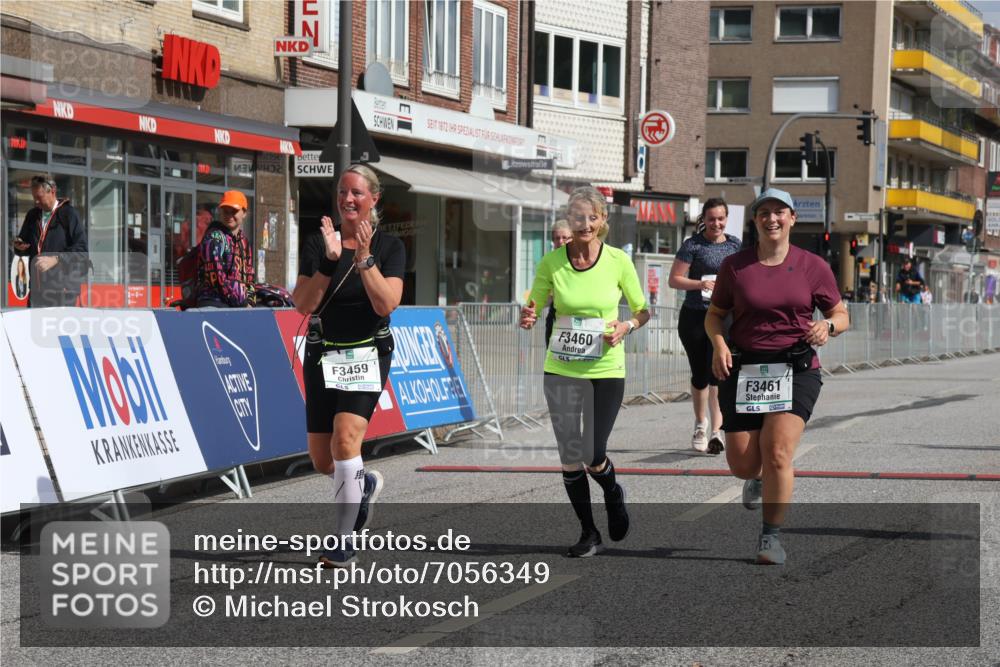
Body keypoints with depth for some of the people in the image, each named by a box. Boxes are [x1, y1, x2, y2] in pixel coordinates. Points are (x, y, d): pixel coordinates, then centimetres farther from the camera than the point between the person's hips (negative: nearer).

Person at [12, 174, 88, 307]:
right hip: (37, 286, 6)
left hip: (62, 287, -6)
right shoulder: (32, 215, 16)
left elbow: (82, 249, -11)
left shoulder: (69, 214, -4)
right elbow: (25, 245, 28)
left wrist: (56, 259, -20)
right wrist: (19, 246, 5)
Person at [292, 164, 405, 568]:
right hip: (322, 355, 3)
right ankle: (365, 484, 42)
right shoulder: (318, 244, 2)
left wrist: (364, 258, -21)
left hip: (367, 353, -3)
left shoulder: (389, 247, -2)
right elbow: (304, 305, -8)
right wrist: (329, 261, -19)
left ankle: (344, 541, -15)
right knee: (322, 462, 6)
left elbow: (386, 304, -14)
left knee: (346, 438, -23)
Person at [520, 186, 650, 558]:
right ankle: (589, 533, 21)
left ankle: (613, 494, 30)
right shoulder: (552, 263, -3)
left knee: (594, 458, -6)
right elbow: (532, 309, 6)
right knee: (570, 458, 3)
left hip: (606, 370, -2)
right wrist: (528, 318, -17)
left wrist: (626, 327, -15)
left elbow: (642, 311, 6)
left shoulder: (618, 261, -5)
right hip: (561, 370, 2)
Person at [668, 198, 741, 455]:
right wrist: (700, 284, -20)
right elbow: (674, 280, -5)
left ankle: (717, 431, -18)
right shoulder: (692, 245, -2)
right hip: (694, 317, -1)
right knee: (699, 374, 9)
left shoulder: (734, 244, 9)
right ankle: (700, 423, 31)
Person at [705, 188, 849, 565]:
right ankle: (758, 477, 39)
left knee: (777, 452, -18)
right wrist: (719, 344, -8)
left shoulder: (813, 267, 2)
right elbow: (714, 314, 12)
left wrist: (827, 326, -13)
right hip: (743, 370, 1)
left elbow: (841, 315, 10)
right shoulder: (734, 266, 3)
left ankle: (771, 536, -2)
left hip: (796, 370, -1)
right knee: (742, 464, -1)